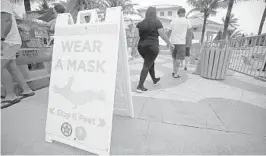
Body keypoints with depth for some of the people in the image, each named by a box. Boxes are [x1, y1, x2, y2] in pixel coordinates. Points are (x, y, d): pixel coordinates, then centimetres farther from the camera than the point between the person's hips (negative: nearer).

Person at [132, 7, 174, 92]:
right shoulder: (157, 23, -4)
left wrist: (133, 49, -5)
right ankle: (140, 86, -8)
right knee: (146, 66, -4)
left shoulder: (140, 24, 7)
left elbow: (136, 37, -3)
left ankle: (155, 80, 37)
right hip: (152, 48, -5)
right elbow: (164, 36, -5)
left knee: (151, 63, 22)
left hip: (141, 47, 6)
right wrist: (170, 44, 8)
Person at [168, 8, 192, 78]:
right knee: (179, 58, -2)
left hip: (173, 41, 4)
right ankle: (175, 74, -3)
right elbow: (190, 29, 15)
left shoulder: (173, 20, 6)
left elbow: (170, 32, 7)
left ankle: (174, 71, 18)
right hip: (181, 42, -4)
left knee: (174, 57, 16)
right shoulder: (186, 21, 0)